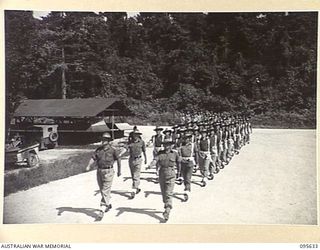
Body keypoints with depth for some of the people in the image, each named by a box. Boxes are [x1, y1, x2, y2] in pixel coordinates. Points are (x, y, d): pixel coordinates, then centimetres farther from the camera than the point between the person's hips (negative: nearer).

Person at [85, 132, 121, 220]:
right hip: (99, 171, 6)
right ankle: (108, 204, 34)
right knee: (102, 190, 15)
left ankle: (102, 209, -10)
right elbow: (93, 158, -1)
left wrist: (119, 170, 8)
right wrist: (88, 166, -17)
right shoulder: (98, 149, 7)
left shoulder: (112, 150, -4)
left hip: (108, 171, -5)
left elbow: (118, 159, 4)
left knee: (105, 191, -9)